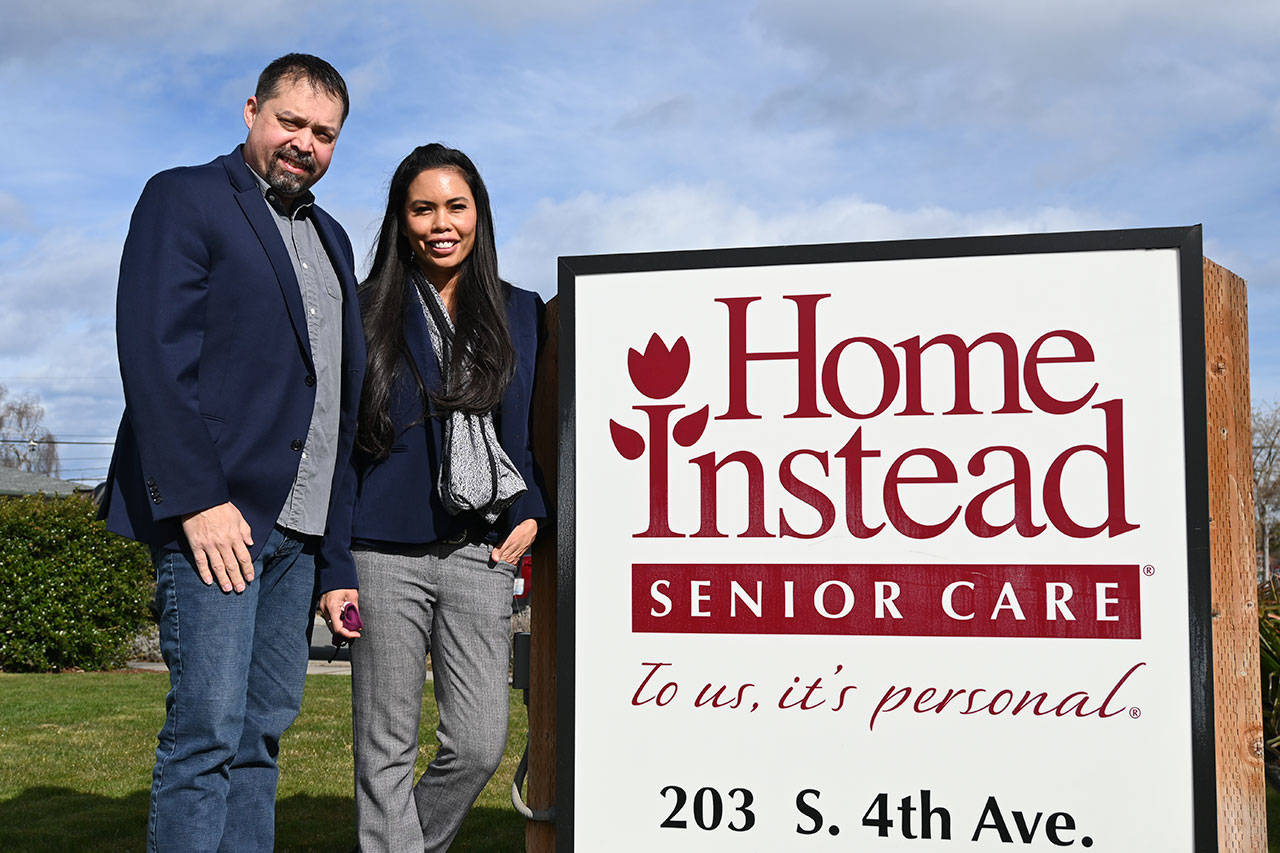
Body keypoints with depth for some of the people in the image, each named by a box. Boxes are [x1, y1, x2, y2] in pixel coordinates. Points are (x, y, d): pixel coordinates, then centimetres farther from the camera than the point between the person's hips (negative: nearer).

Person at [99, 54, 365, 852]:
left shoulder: (330, 238, 22)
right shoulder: (184, 198, 0)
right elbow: (154, 356, -11)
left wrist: (335, 528, 14)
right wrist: (197, 499, -19)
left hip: (298, 525, 7)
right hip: (214, 512, -7)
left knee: (265, 728, 9)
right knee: (208, 726, -10)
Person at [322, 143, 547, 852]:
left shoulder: (520, 313, 12)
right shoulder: (366, 311, 5)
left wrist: (530, 511, 1)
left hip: (479, 552, 2)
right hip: (386, 553, -2)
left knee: (479, 744, 0)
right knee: (386, 747, 1)